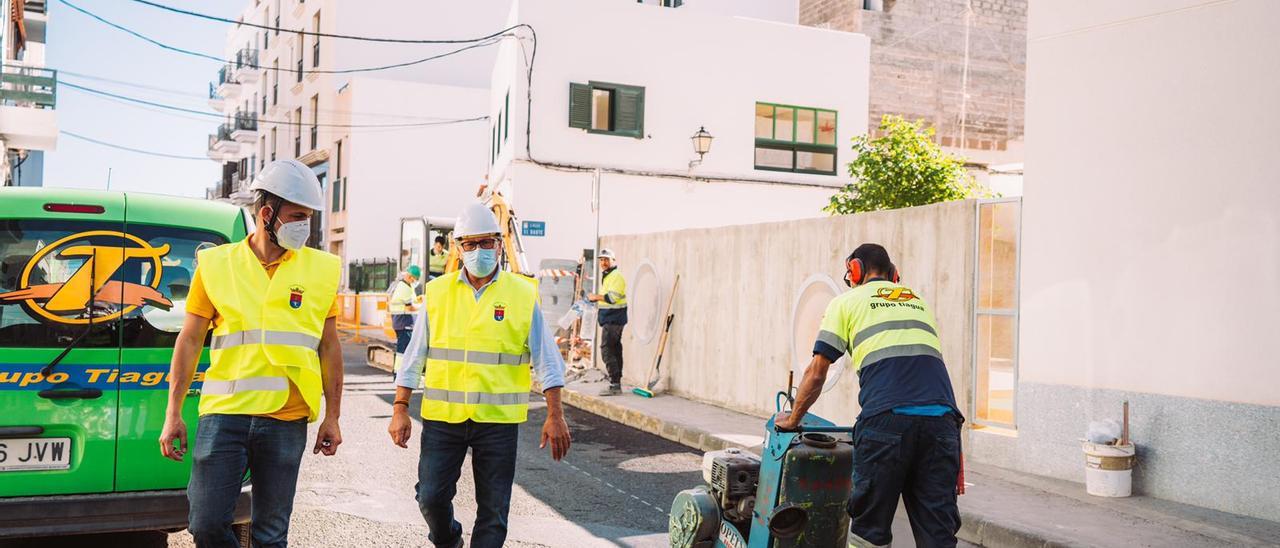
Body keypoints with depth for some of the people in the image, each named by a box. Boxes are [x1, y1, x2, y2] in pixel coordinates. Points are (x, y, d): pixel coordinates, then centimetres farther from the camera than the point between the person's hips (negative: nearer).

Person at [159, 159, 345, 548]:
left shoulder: (320, 270, 5)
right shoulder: (217, 265, 4)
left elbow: (329, 347, 9)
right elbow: (189, 341, 7)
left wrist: (332, 417, 7)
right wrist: (173, 414, 3)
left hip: (286, 422, 0)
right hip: (224, 414, 0)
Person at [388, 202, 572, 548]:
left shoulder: (523, 295, 1)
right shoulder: (438, 292, 5)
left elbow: (546, 359, 1)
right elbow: (414, 356, 8)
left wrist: (555, 415, -4)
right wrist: (399, 409, 2)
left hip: (498, 419, -1)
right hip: (443, 416, 1)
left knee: (494, 509, 4)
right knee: (431, 496, 3)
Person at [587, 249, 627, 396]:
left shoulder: (616, 276, -13)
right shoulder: (606, 277, 20)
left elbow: (612, 297, -23)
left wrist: (596, 296, -13)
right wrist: (595, 299, 12)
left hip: (613, 319, -11)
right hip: (610, 319, 11)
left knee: (606, 349, -14)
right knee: (615, 350, 12)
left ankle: (615, 384, -15)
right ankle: (617, 383, 16)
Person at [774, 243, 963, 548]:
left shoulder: (848, 301, 16)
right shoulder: (919, 301, 30)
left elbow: (816, 374, 13)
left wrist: (792, 419, 28)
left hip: (887, 418, -4)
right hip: (942, 417, 4)